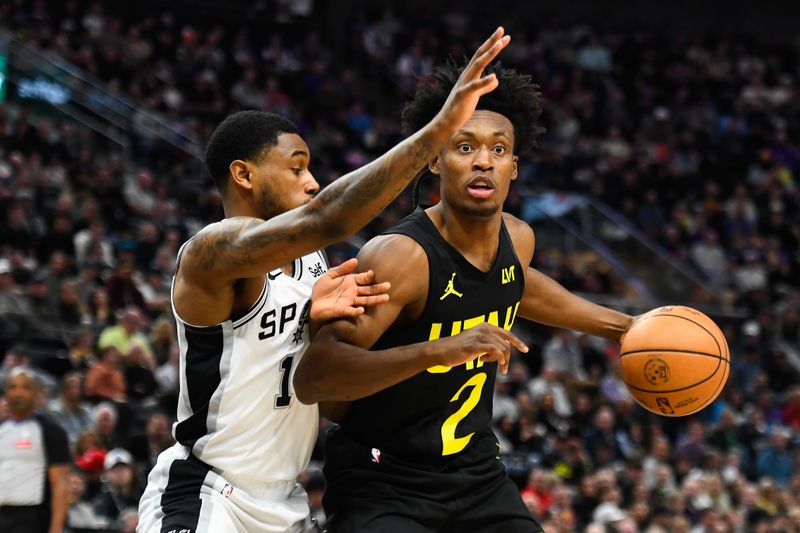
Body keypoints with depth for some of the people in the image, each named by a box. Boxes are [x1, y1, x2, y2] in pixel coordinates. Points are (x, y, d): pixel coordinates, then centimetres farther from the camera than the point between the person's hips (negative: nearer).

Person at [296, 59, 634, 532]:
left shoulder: (517, 240, -1)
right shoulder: (401, 256, -24)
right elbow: (312, 378, -33)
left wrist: (622, 326, 31)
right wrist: (438, 351, -42)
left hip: (476, 473, 7)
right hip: (382, 487, -7)